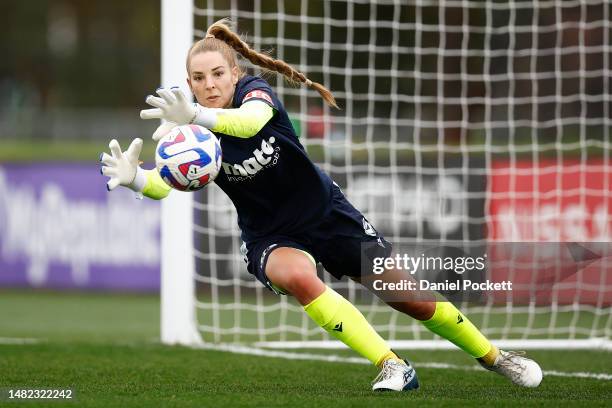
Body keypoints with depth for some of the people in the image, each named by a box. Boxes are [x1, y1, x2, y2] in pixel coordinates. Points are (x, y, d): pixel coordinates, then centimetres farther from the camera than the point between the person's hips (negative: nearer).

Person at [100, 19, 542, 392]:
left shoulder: (256, 91, -20)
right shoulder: (192, 132, -13)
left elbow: (251, 120, -45)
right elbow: (163, 184, -27)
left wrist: (197, 117, -64)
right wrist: (134, 176, -51)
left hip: (327, 213, 0)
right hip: (272, 237, 0)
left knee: (408, 296, 1)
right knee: (298, 277, -35)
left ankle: (494, 356, 25)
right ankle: (392, 367, -29)